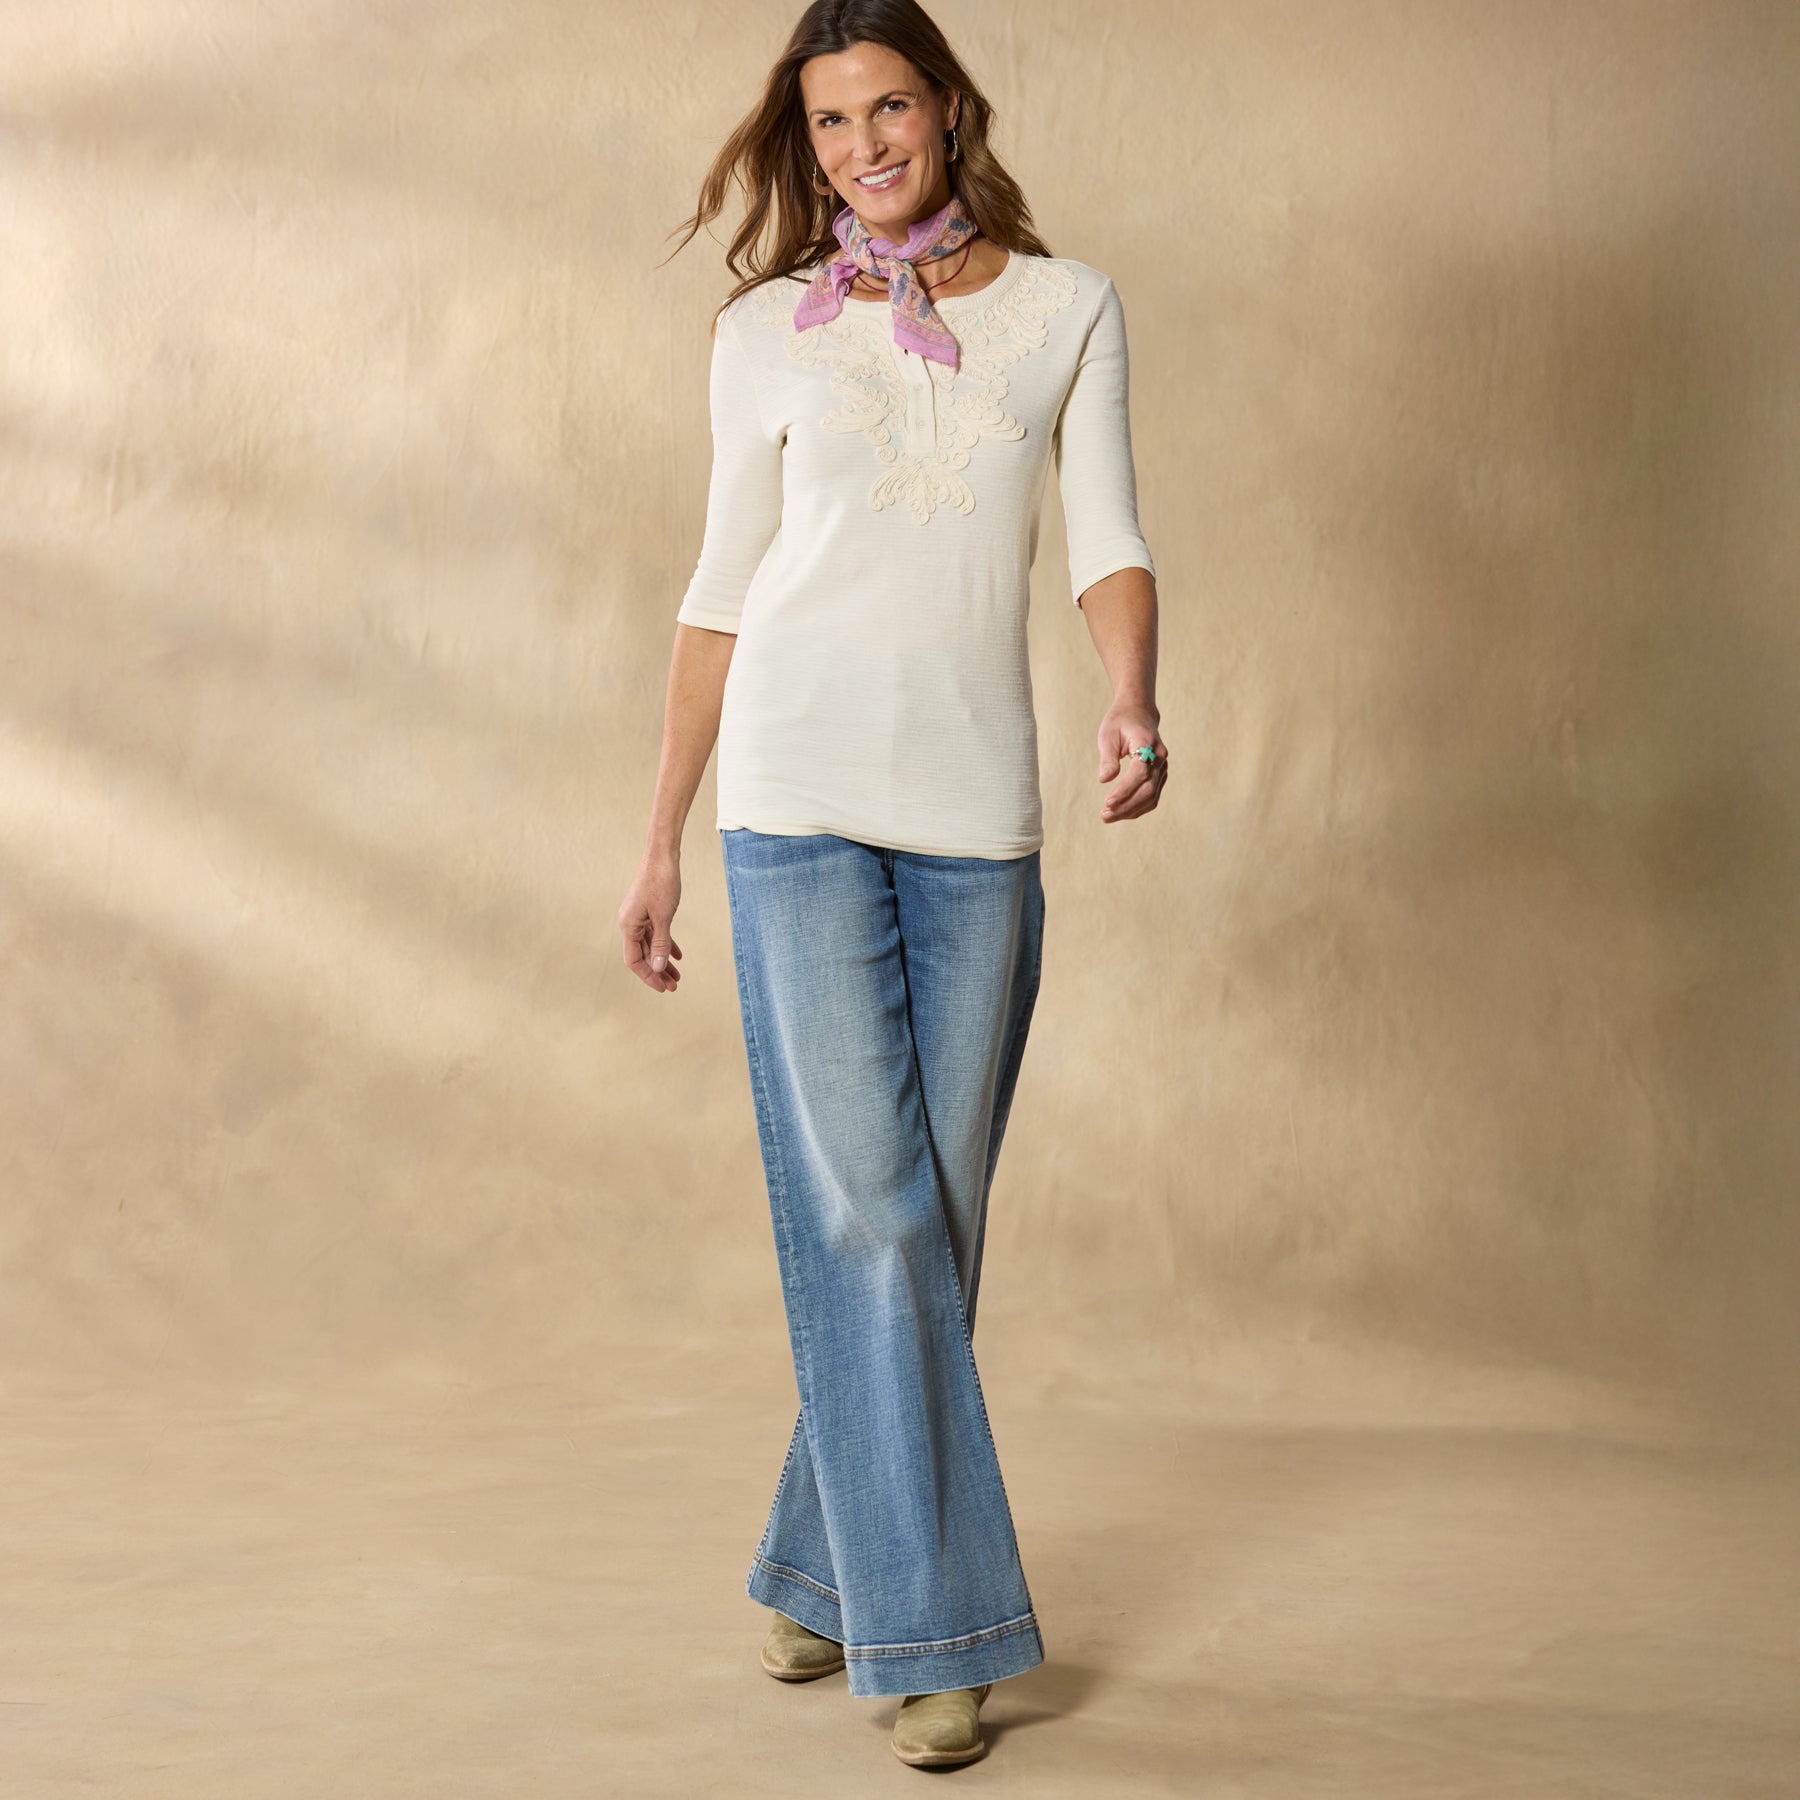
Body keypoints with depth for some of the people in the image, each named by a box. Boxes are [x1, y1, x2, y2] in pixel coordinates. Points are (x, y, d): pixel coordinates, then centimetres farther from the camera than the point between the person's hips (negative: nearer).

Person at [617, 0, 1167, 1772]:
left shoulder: (1068, 308, 12)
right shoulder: (767, 331, 10)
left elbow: (1107, 544, 3)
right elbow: (722, 590, 12)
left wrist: (1134, 703, -17)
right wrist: (660, 838, 11)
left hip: (978, 802, 2)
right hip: (800, 792, -1)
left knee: (933, 1209, 5)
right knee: (868, 1205, -7)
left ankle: (828, 1564, 22)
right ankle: (934, 1626, 0)